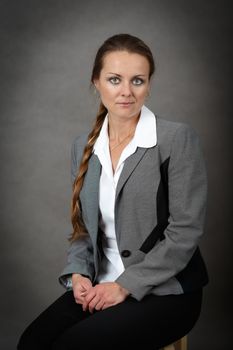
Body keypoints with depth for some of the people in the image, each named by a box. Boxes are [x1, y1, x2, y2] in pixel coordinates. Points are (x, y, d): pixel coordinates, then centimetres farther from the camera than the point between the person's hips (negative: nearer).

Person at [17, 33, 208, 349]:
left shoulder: (178, 139, -10)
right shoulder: (84, 146, 6)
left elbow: (185, 232, -13)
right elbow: (83, 228, 12)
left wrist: (125, 285, -15)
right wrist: (79, 273, -6)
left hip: (165, 291, -4)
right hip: (101, 286, 5)